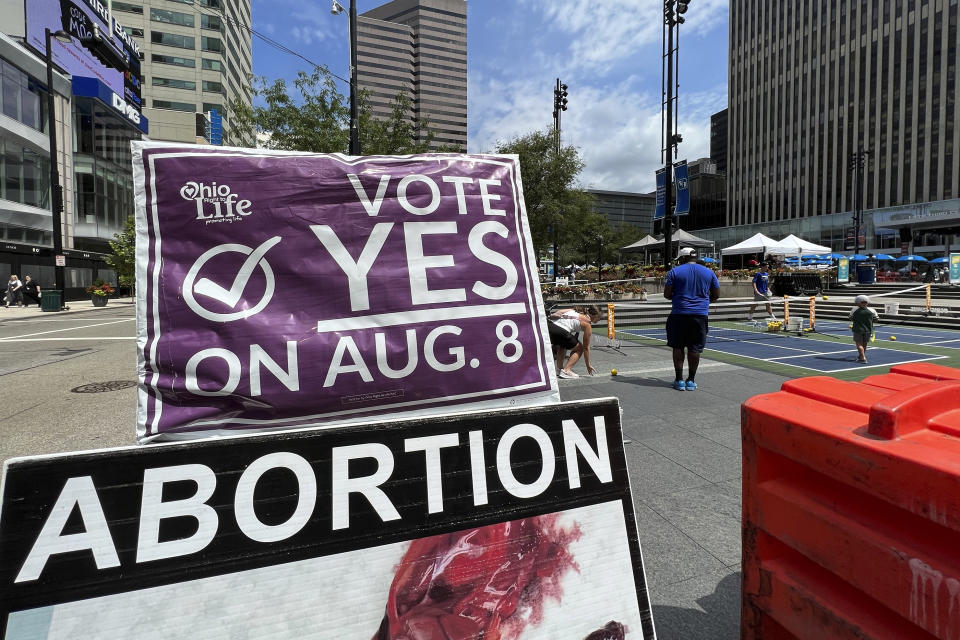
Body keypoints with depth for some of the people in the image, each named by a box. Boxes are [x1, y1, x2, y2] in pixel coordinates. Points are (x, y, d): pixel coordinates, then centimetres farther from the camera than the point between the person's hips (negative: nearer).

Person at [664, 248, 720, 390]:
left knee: (678, 347, 6)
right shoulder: (709, 272, 9)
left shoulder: (675, 271, 0)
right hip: (700, 314, 2)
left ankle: (679, 380, 8)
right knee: (695, 349, 7)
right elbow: (716, 295, 12)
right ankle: (690, 381, 12)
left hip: (679, 314, -2)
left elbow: (667, 294, -2)